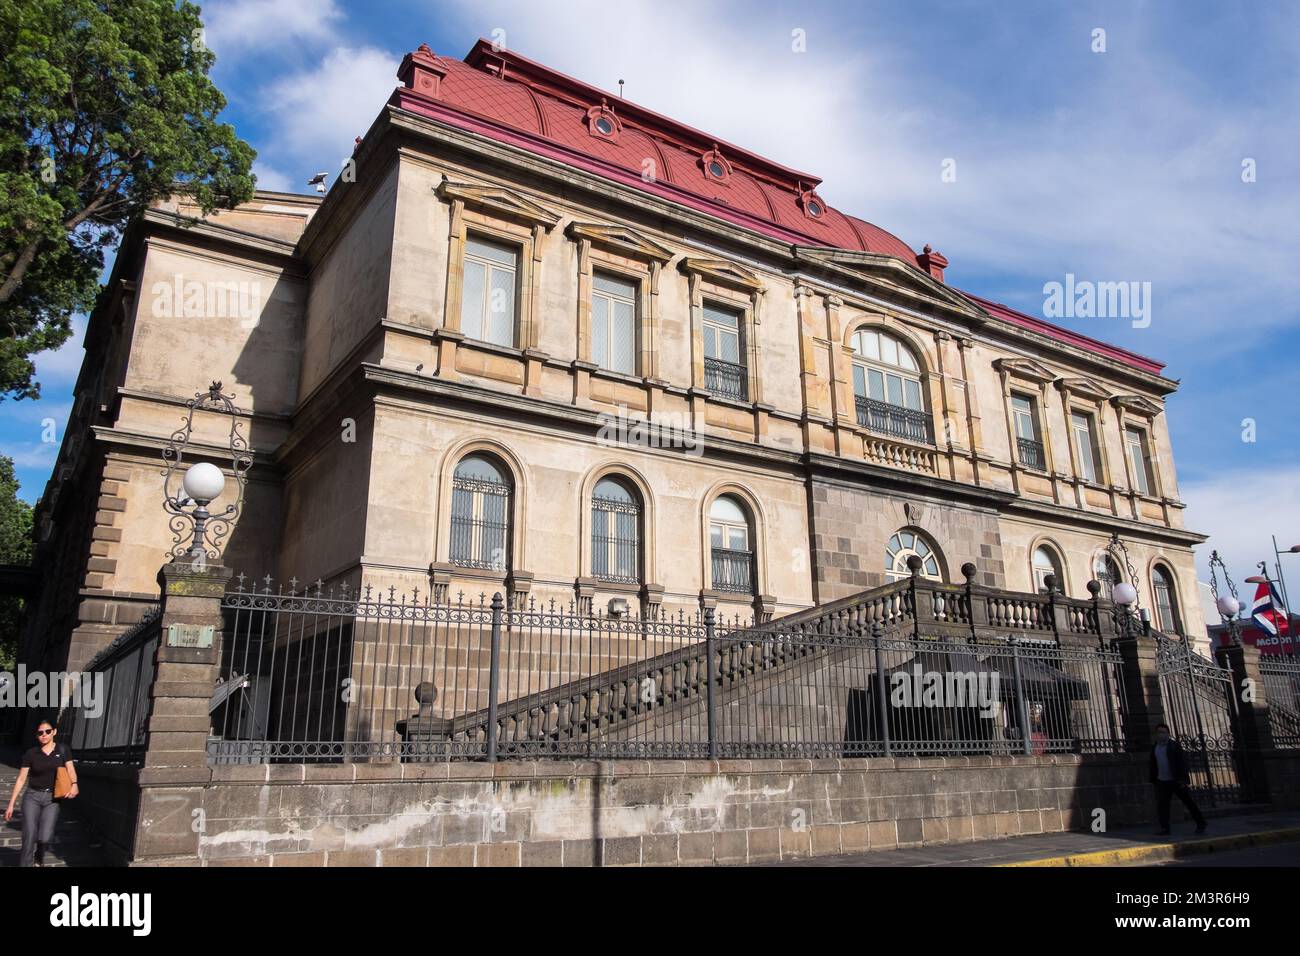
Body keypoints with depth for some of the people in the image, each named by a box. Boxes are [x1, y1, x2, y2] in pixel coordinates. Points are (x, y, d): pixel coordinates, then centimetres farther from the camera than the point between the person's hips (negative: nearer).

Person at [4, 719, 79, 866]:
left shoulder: (63, 750, 1)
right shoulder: (31, 754, 0)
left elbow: (70, 770, -3)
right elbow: (21, 779, 4)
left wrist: (74, 784, -24)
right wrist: (11, 804, 2)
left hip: (52, 799, -1)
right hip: (32, 796, 1)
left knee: (45, 837, -8)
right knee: (29, 837, -8)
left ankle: (39, 857, 25)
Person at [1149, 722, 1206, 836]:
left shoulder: (1175, 745, -6)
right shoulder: (1154, 748, 10)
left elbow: (1183, 762, -11)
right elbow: (1153, 766, 15)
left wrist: (1182, 779, -17)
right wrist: (1154, 780, 11)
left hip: (1176, 781, -4)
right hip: (1162, 782, 4)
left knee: (1189, 802, 4)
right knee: (1162, 805, -2)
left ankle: (1200, 824, 18)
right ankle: (1164, 828, 2)